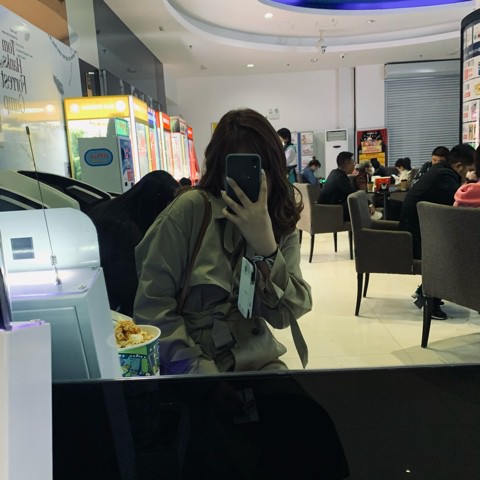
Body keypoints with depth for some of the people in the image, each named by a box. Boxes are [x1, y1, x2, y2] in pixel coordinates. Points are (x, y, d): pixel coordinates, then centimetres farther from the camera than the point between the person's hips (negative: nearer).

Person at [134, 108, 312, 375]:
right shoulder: (191, 209, -10)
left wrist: (265, 246, -20)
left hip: (257, 361, 4)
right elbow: (151, 303, -10)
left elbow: (284, 315, -8)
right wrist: (198, 368, -16)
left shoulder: (283, 225, 1)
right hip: (191, 362, -3)